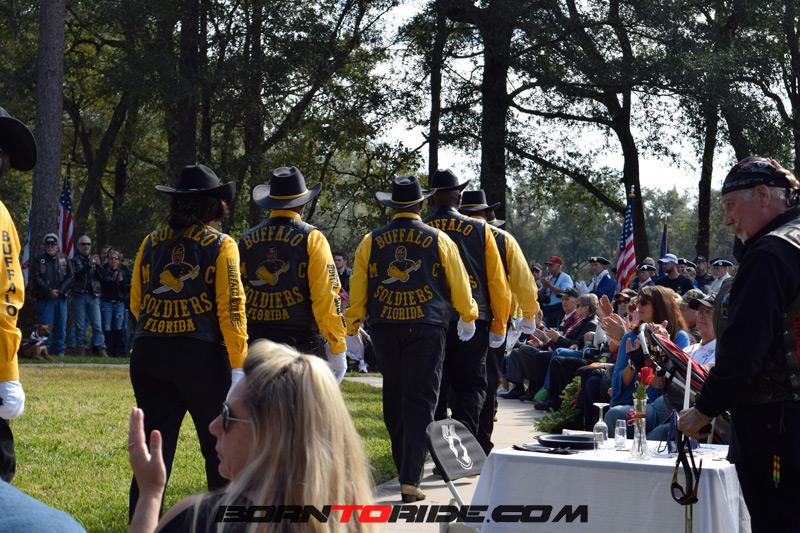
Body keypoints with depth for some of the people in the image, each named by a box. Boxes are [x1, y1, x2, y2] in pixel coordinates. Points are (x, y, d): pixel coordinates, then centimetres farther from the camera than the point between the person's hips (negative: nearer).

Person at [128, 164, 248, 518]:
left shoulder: (151, 243, 9)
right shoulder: (220, 245, -3)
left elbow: (136, 304, 15)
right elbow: (231, 308, -9)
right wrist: (238, 366, -8)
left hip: (149, 355, 3)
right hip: (202, 354, -3)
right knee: (220, 449, 12)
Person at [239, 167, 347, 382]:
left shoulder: (246, 240, 9)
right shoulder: (312, 239, -3)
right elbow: (326, 296, -8)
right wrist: (338, 351, -5)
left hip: (256, 341, 4)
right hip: (302, 340, -4)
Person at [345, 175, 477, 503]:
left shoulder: (370, 242, 3)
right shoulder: (440, 240, 0)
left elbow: (357, 291, 4)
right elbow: (459, 285, 8)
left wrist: (351, 329, 15)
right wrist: (468, 317, 25)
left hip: (384, 329, 2)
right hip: (427, 329, -2)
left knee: (394, 401, 15)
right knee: (420, 402, -2)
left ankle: (405, 470, 26)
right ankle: (410, 480, -10)